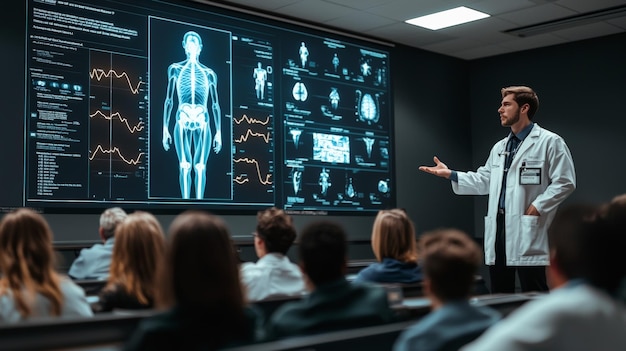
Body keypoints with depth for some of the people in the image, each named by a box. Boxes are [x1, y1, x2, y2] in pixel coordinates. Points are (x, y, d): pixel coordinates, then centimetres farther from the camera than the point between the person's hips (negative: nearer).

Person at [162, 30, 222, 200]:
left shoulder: (209, 74, 12)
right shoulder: (175, 69, 10)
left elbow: (215, 105, 11)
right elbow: (169, 100, 8)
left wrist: (219, 132, 5)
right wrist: (165, 128, 0)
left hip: (202, 124, 1)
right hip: (183, 123, -1)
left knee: (200, 166, -3)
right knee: (185, 165, -5)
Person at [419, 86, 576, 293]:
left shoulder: (549, 142, -3)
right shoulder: (499, 147, 20)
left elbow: (564, 182, -8)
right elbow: (484, 181, 19)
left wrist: (537, 207, -15)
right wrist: (450, 174, 11)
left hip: (526, 227, -7)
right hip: (498, 226, 8)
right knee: (499, 295, 12)